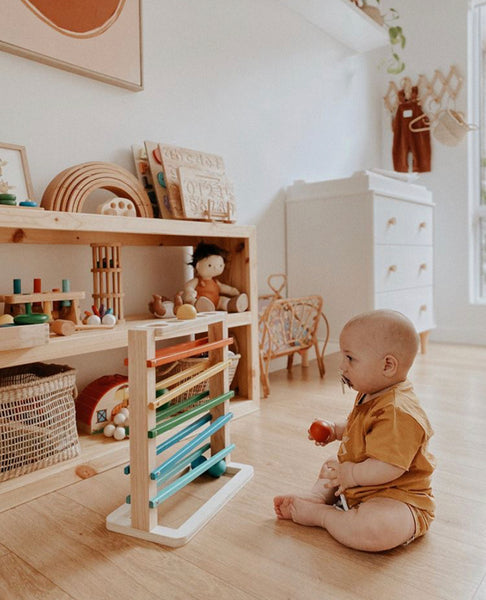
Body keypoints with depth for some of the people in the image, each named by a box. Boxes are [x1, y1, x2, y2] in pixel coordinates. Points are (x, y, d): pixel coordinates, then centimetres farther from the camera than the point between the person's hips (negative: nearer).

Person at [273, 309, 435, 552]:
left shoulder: (397, 412, -31)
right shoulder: (369, 396, 3)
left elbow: (389, 468, -36)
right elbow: (358, 426, 23)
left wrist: (351, 474, -25)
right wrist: (336, 430, 7)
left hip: (398, 497, -10)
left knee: (377, 529, -39)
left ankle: (318, 514, -17)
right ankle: (317, 497, 4)